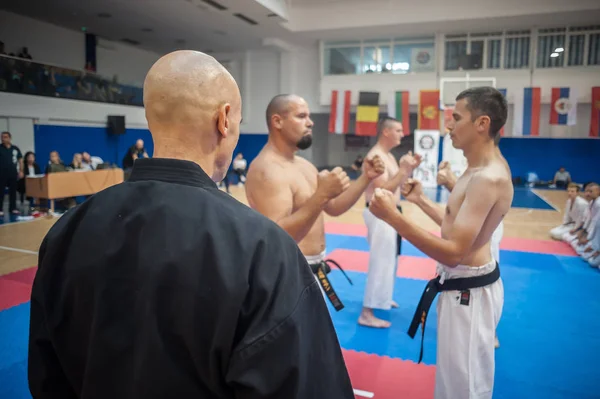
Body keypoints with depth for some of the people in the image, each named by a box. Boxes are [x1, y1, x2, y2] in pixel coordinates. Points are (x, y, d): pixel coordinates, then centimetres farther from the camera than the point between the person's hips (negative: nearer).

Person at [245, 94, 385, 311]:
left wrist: (365, 177, 3)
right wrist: (321, 195, -38)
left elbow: (334, 207, 14)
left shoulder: (303, 164, 9)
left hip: (310, 272, 10)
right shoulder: (267, 169, -23)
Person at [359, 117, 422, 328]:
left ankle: (382, 297, 41)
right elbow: (384, 190, -27)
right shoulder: (376, 156, -20)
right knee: (381, 261, -8)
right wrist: (403, 169, -25)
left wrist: (410, 168, 5)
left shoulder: (389, 155, 12)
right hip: (380, 214, -10)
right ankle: (366, 314, -2)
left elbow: (396, 185, 16)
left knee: (389, 258, 22)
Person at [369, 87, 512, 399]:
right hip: (465, 284, 10)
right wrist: (421, 200, 15)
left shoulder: (489, 178, -26)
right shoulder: (481, 168, 7)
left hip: (469, 290, -10)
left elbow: (453, 252, -31)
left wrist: (393, 217, -35)